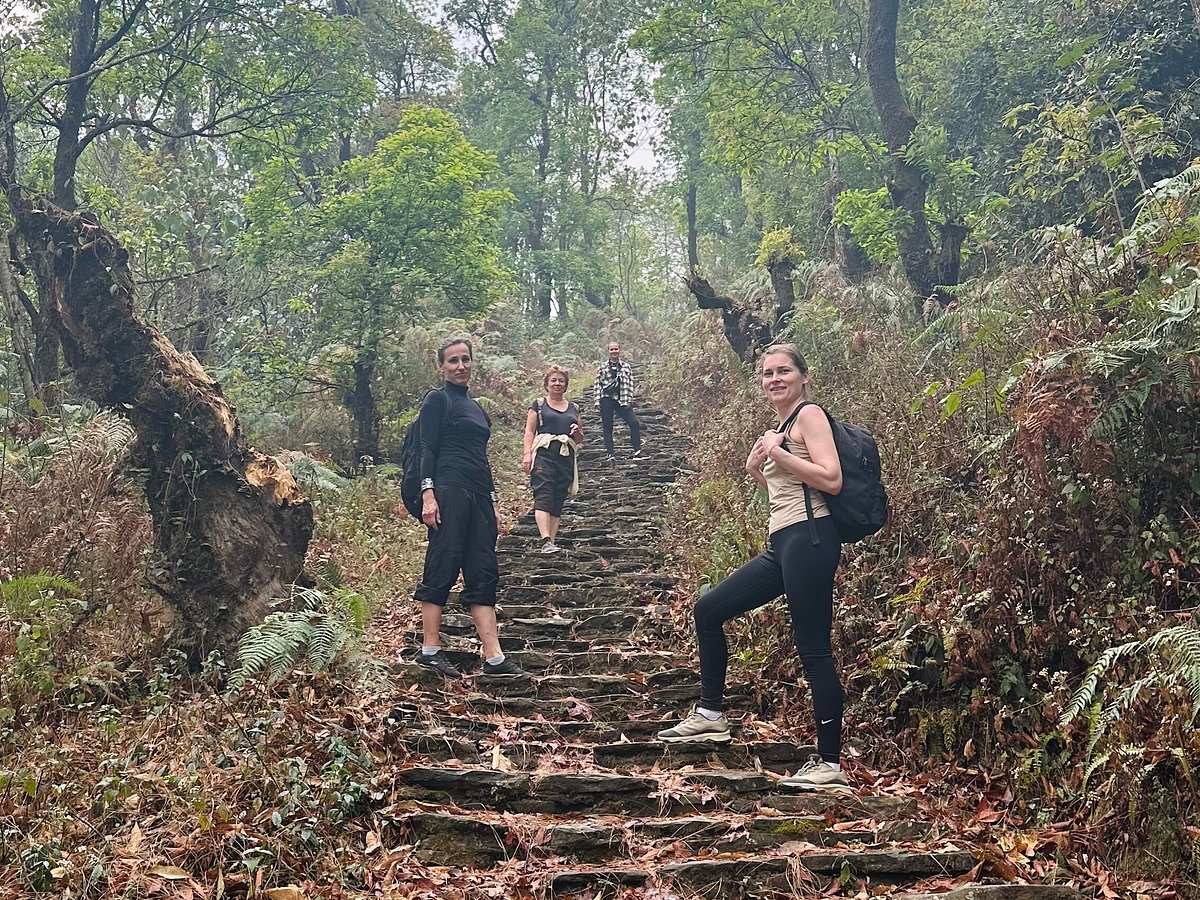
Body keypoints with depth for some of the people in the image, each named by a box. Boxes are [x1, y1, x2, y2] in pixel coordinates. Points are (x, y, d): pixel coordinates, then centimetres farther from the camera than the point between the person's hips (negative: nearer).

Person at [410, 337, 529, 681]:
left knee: (483, 575, 2)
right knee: (442, 569, -6)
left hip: (478, 497, 8)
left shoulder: (475, 406, 24)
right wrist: (428, 494, -18)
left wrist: (493, 505, 22)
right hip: (449, 493, -8)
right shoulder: (437, 400, 2)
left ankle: (495, 660, -1)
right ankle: (429, 651, 3)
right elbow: (427, 449, -6)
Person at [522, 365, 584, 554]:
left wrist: (577, 432, 2)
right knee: (543, 496, -17)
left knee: (559, 500, 1)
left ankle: (552, 541, 3)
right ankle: (546, 541, -28)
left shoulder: (573, 409, 21)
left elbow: (580, 440, 26)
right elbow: (529, 431, 3)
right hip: (543, 454, -4)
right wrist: (527, 454, -10)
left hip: (566, 457, 4)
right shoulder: (538, 405, 10)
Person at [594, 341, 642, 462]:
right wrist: (598, 401, -3)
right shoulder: (602, 367, 5)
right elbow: (598, 384, 5)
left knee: (634, 423, -10)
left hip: (622, 400, 0)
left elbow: (630, 384, 5)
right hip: (607, 399, 0)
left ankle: (637, 451, -1)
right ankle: (611, 453, 9)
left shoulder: (626, 367, 7)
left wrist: (628, 400, -3)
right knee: (607, 427, 2)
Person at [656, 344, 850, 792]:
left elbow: (831, 479, -16)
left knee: (814, 650, -8)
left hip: (808, 538, -10)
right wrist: (756, 469, 11)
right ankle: (710, 714, 21)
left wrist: (777, 452, -14)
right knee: (709, 609, 12)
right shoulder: (780, 426, 22)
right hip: (782, 544, 10)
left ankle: (829, 764, -2)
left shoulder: (809, 414, -4)